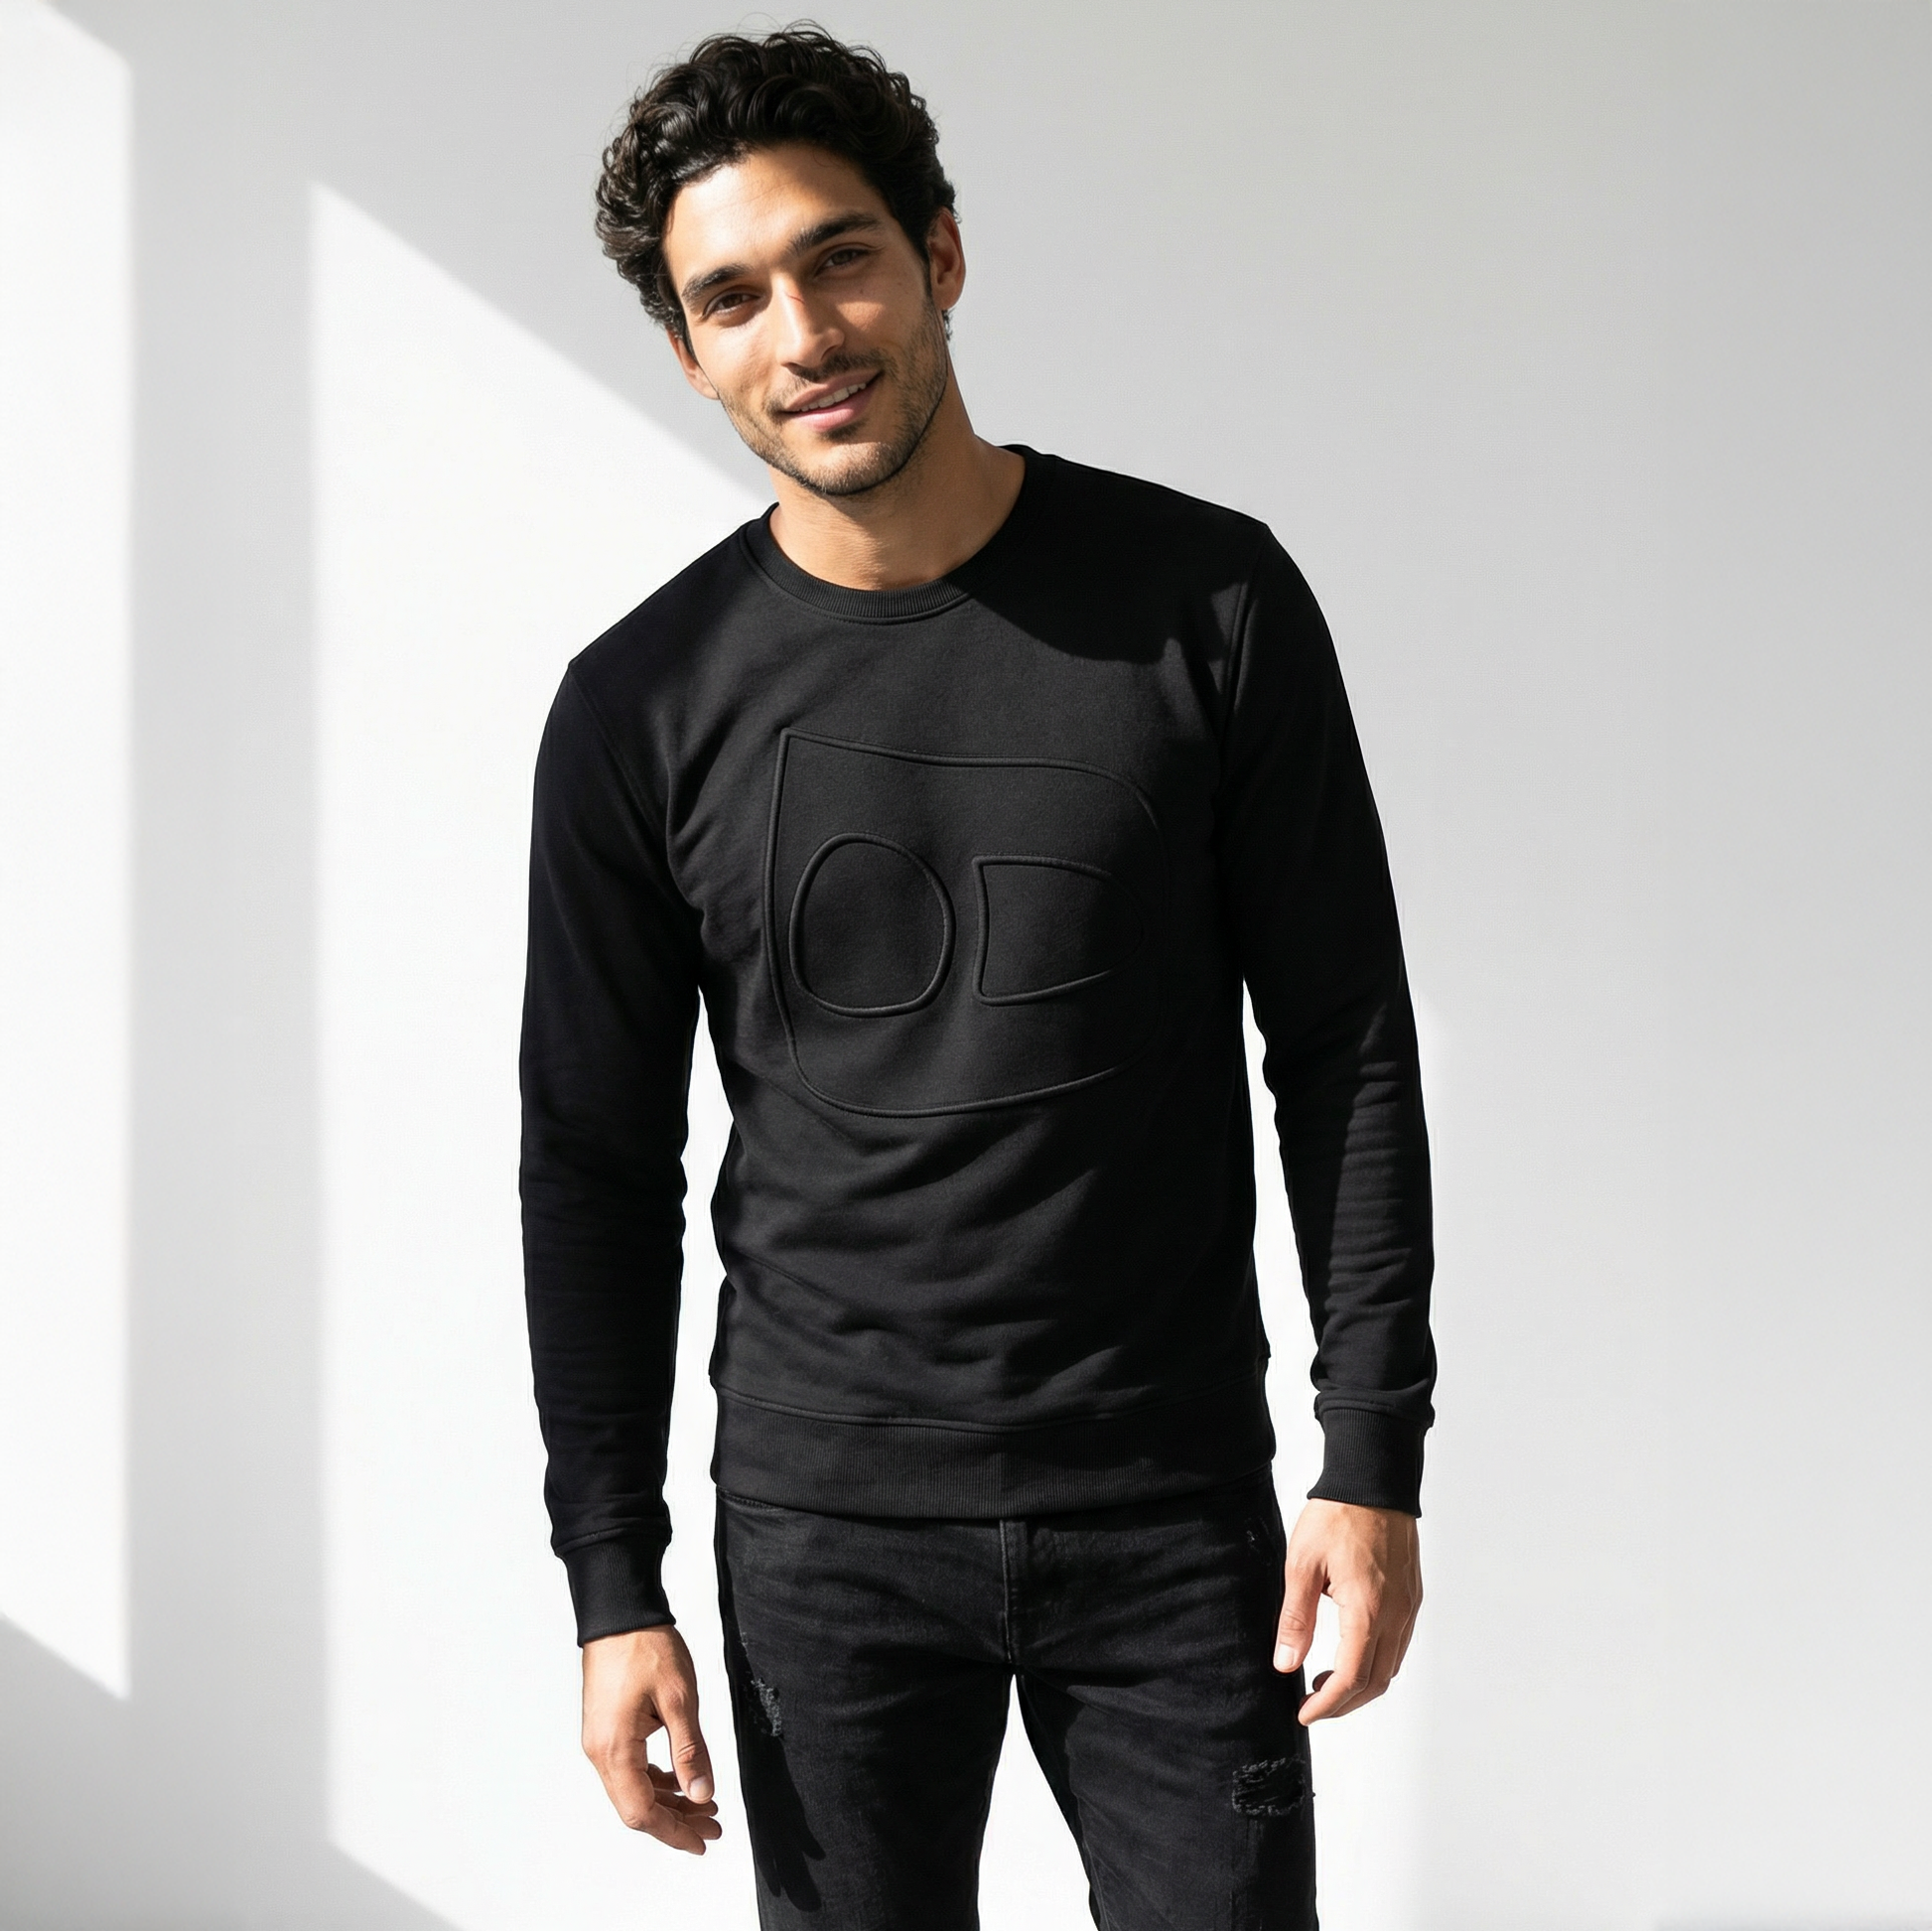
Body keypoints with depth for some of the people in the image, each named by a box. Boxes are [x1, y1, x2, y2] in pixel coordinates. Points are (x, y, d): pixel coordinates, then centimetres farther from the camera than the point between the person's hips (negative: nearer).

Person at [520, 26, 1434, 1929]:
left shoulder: (1207, 605, -4)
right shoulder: (645, 706, -2)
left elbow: (1345, 1043, 0)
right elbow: (597, 1164, 3)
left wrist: (1374, 1461, -4)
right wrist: (612, 1584, 0)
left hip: (1177, 1512, 0)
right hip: (825, 1528, 1)